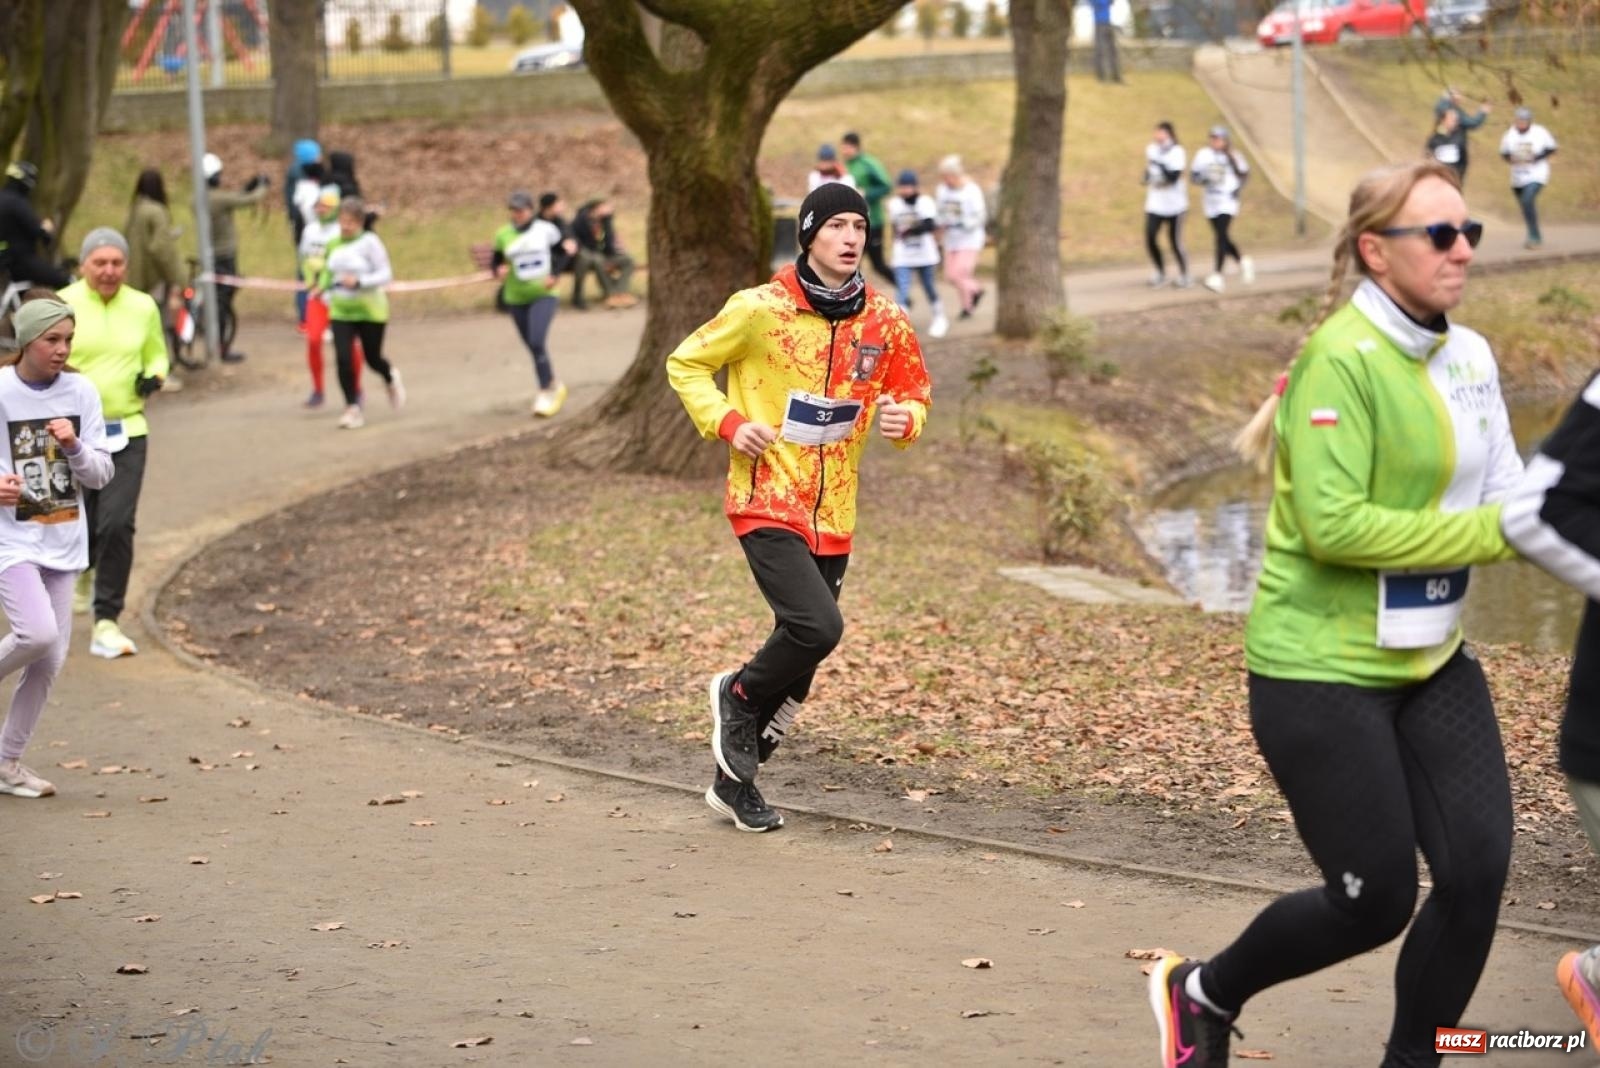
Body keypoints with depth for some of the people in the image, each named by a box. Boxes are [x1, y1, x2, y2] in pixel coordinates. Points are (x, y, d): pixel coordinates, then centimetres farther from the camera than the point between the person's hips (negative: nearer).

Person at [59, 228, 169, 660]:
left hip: (127, 432, 1)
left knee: (117, 524, -11)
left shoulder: (143, 307, 4)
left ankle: (106, 624, -5)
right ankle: (84, 569, 46)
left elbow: (156, 354, 21)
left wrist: (154, 376, -1)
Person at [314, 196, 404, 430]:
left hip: (370, 311, -4)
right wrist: (322, 287, 5)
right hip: (341, 312, 4)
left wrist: (359, 281, -27)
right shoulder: (334, 244, 4)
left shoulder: (370, 242, -12)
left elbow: (385, 275, -15)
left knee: (372, 359, 7)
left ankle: (391, 378, 43)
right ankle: (353, 409, -1)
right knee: (343, 358, -9)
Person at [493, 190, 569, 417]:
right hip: (516, 299, 3)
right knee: (533, 347, 10)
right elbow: (496, 261, 10)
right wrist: (499, 270, -14)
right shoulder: (503, 235, 2)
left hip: (544, 295, -3)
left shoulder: (546, 230, -3)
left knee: (536, 342, -21)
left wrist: (554, 275, -9)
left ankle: (545, 392, -12)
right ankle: (553, 384, 32)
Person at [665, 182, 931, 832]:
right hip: (766, 504, -5)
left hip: (833, 515, 5)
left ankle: (734, 778, 28)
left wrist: (904, 418, -8)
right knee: (817, 627, -23)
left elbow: (915, 392, 15)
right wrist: (728, 422, -13)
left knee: (802, 652, 9)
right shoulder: (761, 309, -10)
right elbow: (686, 365, 2)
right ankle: (739, 695, 9)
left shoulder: (884, 323, 1)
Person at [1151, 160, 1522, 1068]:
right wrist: (1490, 533, -23)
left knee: (1478, 871, -1)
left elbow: (1504, 496, 6)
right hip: (1322, 670, -7)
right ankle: (1204, 993, 28)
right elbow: (1333, 526, -26)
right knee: (1377, 900, 1)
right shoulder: (1343, 359, -20)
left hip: (1431, 660, 7)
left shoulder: (1470, 355, 4)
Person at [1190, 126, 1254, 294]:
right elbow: (1194, 174, 4)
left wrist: (1239, 189, -5)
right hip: (1210, 202, 4)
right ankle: (1243, 262, 37)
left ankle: (1217, 276, -22)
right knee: (1221, 237, 12)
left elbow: (1244, 173, 9)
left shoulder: (1232, 156, -3)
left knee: (1221, 236, -16)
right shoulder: (1203, 154, 2)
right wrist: (1203, 179, -17)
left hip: (1227, 202, -4)